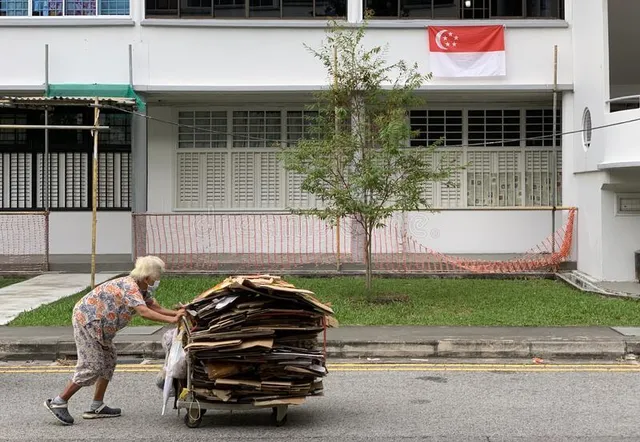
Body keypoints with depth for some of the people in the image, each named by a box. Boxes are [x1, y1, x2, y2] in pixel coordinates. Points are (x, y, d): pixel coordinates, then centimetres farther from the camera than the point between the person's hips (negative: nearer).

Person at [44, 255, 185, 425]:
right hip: (87, 321, -11)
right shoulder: (130, 287, -24)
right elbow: (144, 312, -37)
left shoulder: (141, 289, 7)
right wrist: (172, 320, -37)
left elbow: (155, 307, 9)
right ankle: (58, 402, 0)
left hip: (95, 323, 11)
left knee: (109, 360, 12)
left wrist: (176, 313, -4)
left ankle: (97, 407, 17)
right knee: (92, 366, -9)